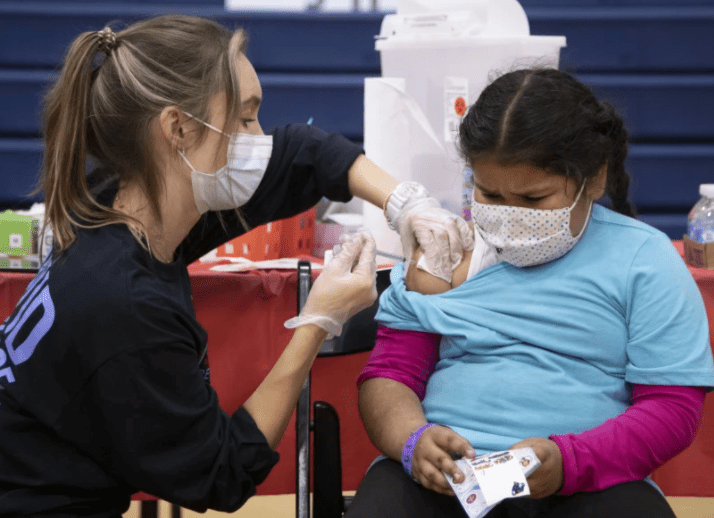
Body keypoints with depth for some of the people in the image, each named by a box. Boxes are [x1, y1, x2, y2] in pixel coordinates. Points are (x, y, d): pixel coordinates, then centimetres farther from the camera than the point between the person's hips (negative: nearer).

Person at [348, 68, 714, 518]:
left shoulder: (644, 260, 6)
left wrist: (567, 461, -17)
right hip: (442, 477, 2)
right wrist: (413, 441, -13)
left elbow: (674, 406, 0)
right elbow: (389, 373, 10)